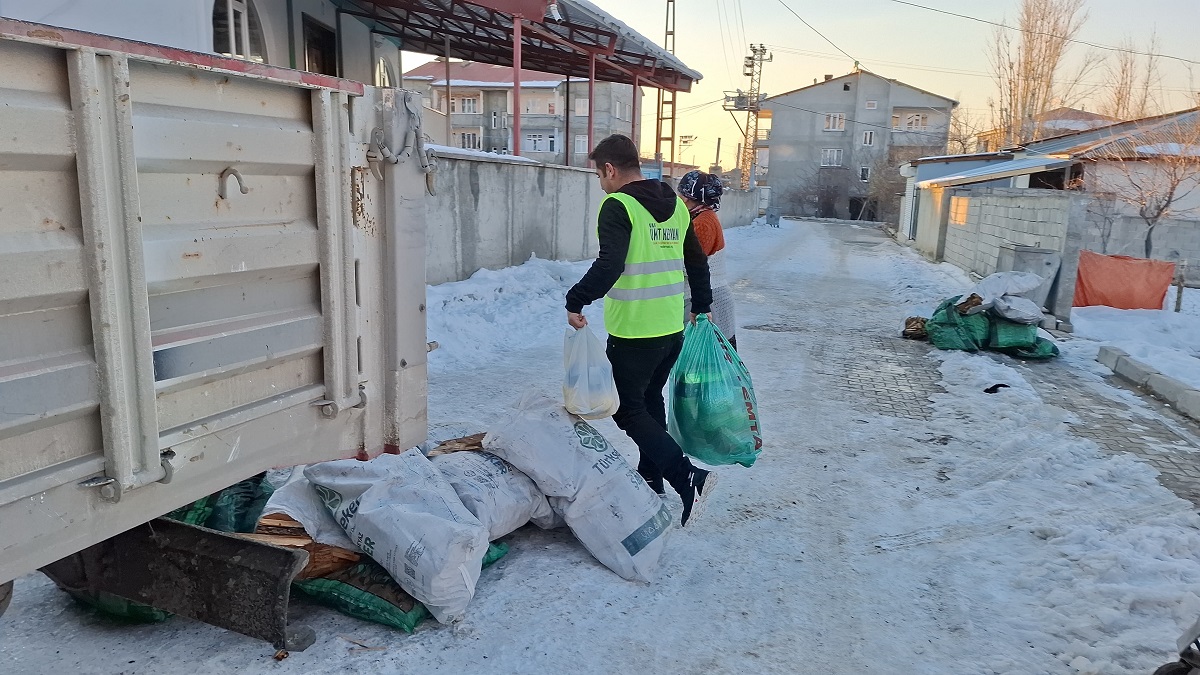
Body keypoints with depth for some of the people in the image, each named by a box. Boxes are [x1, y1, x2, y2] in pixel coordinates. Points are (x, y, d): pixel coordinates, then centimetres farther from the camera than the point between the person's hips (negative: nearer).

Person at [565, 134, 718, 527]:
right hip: (673, 329, 8)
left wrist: (576, 301, -16)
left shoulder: (618, 206, -13)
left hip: (633, 333, -8)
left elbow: (609, 265, -25)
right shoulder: (674, 204, 12)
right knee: (650, 400, 21)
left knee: (628, 410, 2)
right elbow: (697, 262, 19)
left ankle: (688, 478, -9)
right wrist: (702, 306, 30)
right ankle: (651, 479, 30)